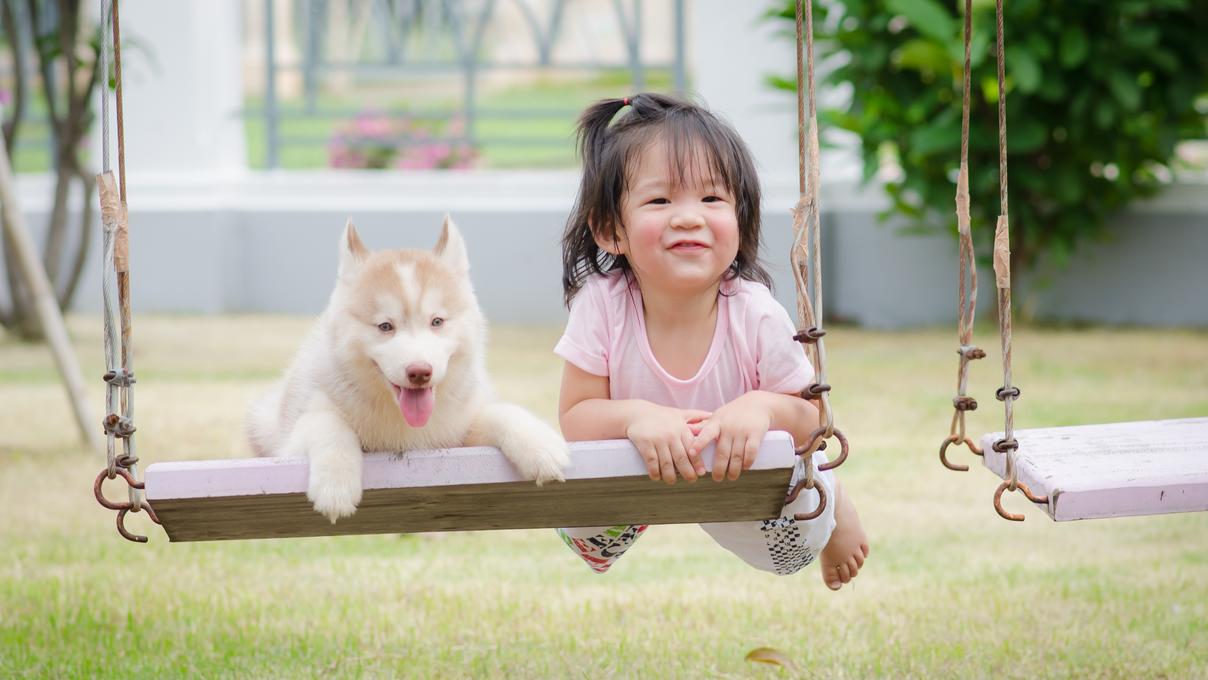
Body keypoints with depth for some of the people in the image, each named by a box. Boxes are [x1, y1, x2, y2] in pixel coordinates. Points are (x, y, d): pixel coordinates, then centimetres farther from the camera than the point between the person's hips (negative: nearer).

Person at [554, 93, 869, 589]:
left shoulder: (756, 315, -27)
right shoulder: (602, 305, -27)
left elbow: (810, 418, -16)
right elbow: (575, 418, -23)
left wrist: (763, 408, -40)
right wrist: (636, 417, -44)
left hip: (747, 475, -1)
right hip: (637, 474, 1)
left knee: (796, 547, -13)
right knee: (581, 529, -14)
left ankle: (831, 506, 25)